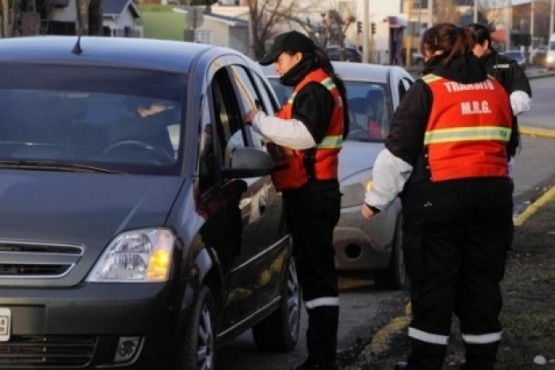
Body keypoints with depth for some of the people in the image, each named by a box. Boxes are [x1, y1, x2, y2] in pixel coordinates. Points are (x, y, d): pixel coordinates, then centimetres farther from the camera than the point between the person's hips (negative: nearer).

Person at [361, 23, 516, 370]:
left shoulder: (427, 90, -6)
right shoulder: (496, 89, 11)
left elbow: (399, 151, -7)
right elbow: (508, 146, 23)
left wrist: (375, 199, 2)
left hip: (439, 198, -5)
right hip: (493, 195, 5)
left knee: (433, 283, 2)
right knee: (483, 282, 10)